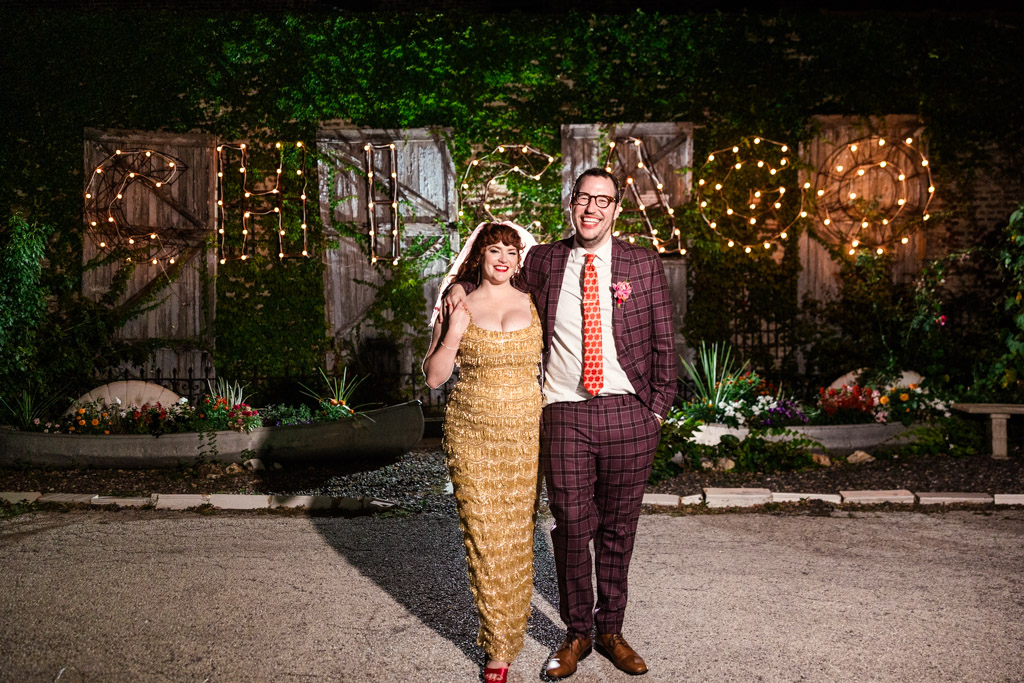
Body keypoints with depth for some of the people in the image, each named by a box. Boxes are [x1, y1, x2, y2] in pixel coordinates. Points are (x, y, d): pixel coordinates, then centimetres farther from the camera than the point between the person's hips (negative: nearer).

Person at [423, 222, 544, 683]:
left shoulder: (533, 304, 7)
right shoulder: (458, 308, 5)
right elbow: (433, 377, 6)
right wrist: (452, 336, -9)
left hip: (525, 435, 1)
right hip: (471, 436, 0)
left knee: (518, 535, 4)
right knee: (484, 536, 1)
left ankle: (511, 628, 24)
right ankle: (498, 644, 17)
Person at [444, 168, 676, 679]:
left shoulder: (644, 265, 3)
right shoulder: (543, 261, 5)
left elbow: (663, 343, 6)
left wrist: (657, 410, 1)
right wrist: (463, 287, 5)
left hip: (628, 414, 0)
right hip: (564, 413, 0)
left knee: (618, 528, 10)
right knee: (571, 528, 5)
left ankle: (610, 631, 29)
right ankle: (577, 634, 26)